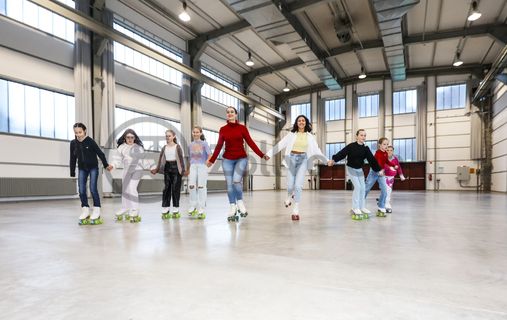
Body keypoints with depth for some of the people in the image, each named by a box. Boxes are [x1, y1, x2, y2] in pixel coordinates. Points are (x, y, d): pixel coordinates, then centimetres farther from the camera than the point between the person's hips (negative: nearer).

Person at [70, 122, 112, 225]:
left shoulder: (90, 141, -14)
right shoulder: (73, 143, -2)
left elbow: (100, 153, -9)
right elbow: (73, 159, 5)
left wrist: (106, 165, -8)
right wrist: (72, 172, 8)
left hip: (93, 167, -4)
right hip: (82, 169, 4)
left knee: (93, 188, -9)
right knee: (81, 190, -2)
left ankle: (96, 211, 1)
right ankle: (85, 210, 11)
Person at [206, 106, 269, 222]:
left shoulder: (242, 128, 0)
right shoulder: (223, 129, 5)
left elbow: (251, 143, -2)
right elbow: (219, 146, 9)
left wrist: (262, 155, -9)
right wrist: (212, 160, 9)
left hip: (241, 159, -2)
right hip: (227, 160, 2)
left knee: (236, 181, -20)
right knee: (229, 185, -1)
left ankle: (240, 202, 6)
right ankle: (233, 209, 9)